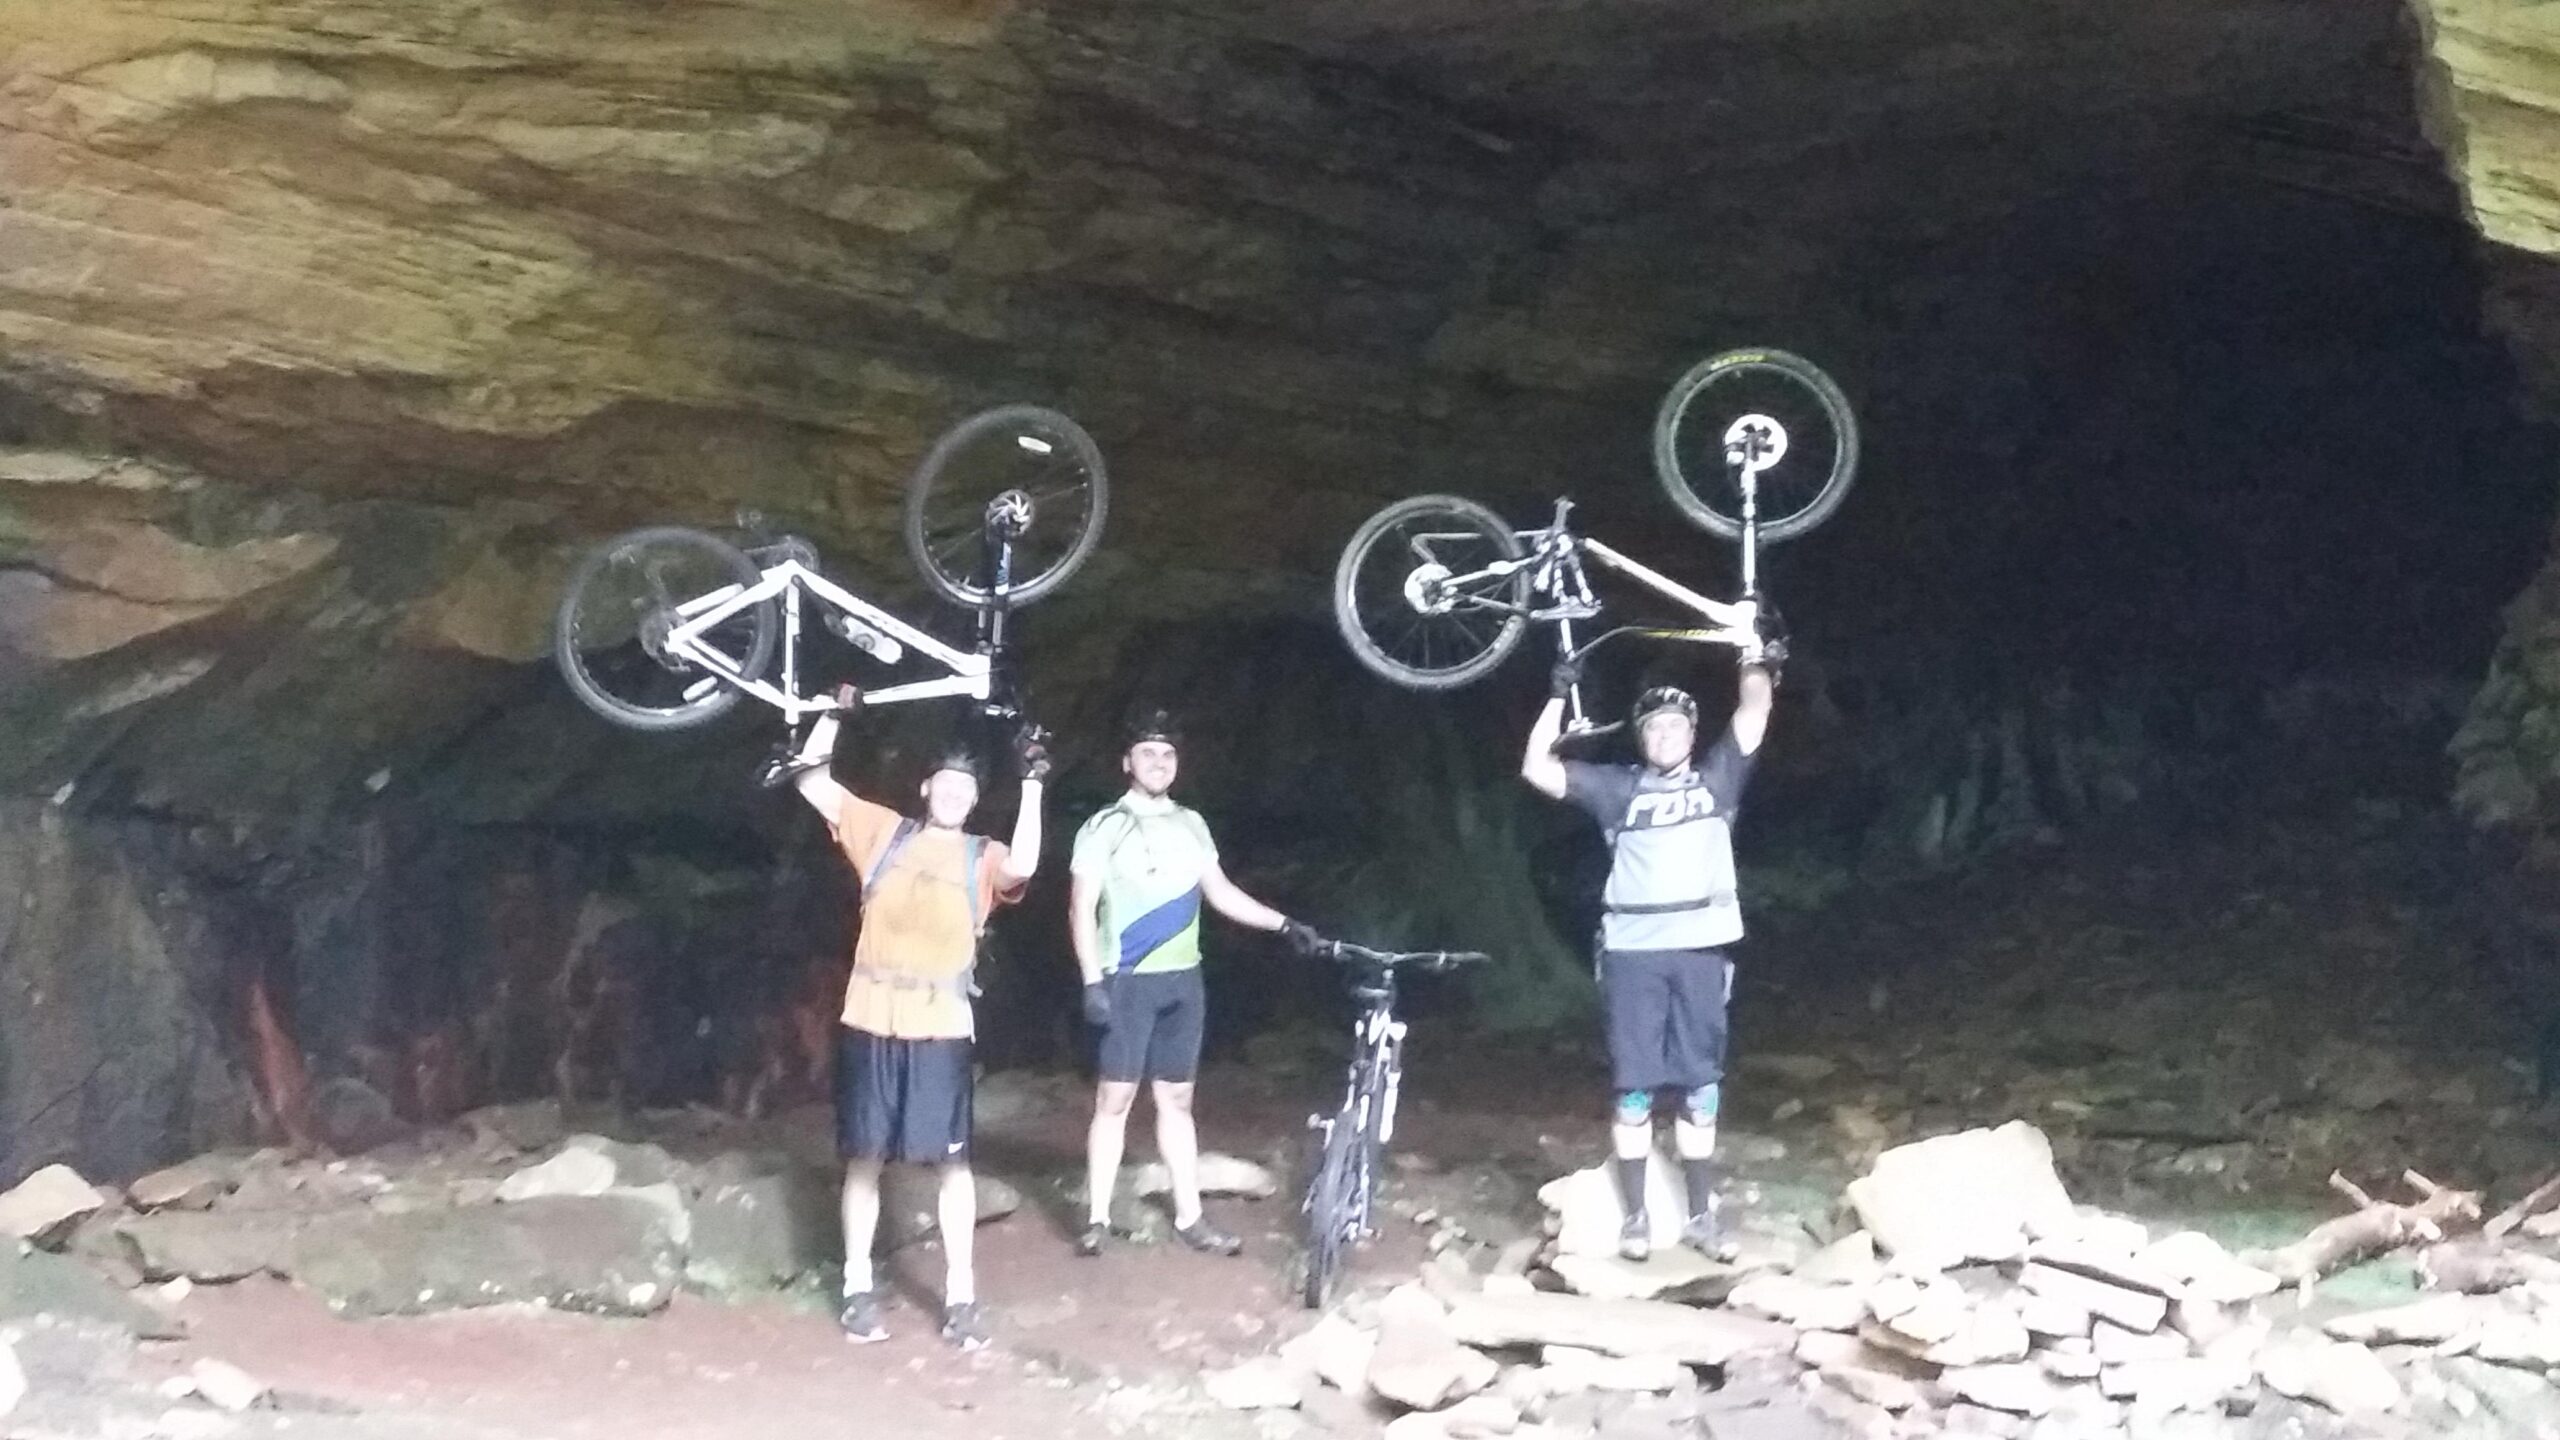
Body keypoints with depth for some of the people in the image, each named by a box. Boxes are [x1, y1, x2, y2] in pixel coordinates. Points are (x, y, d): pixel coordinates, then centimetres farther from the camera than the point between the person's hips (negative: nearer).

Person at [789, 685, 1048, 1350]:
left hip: (940, 1029, -1)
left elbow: (1022, 869, -17)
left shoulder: (982, 858, 6)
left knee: (952, 1160, -1)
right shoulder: (883, 832, 9)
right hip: (870, 1023, 1)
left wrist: (1032, 783, -16)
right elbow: (812, 779, 8)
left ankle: (960, 1294, 6)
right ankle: (859, 1287, 17)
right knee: (864, 1157, 7)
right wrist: (837, 714, 0)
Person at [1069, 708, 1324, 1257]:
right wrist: (1092, 981, -15)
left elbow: (1220, 892, 15)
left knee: (1176, 1099, 9)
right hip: (1128, 982, -4)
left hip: (1182, 981, 4)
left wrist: (1284, 924, 6)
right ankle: (1098, 1218, 1)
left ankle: (1190, 1217, 12)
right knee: (1115, 1098, -4)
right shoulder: (1105, 826, -3)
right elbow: (1082, 908, -6)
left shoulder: (1190, 824, 11)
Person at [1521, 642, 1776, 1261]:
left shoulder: (1716, 778, 13)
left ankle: (1701, 1215, 11)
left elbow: (1753, 717, 2)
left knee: (1699, 1088, 4)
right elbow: (1537, 769, 3)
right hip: (1632, 952, 0)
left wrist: (1756, 660, -4)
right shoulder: (1619, 788, 11)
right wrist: (1560, 695, -1)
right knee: (1634, 1088, 1)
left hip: (1701, 950, 1)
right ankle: (1636, 1216, 7)